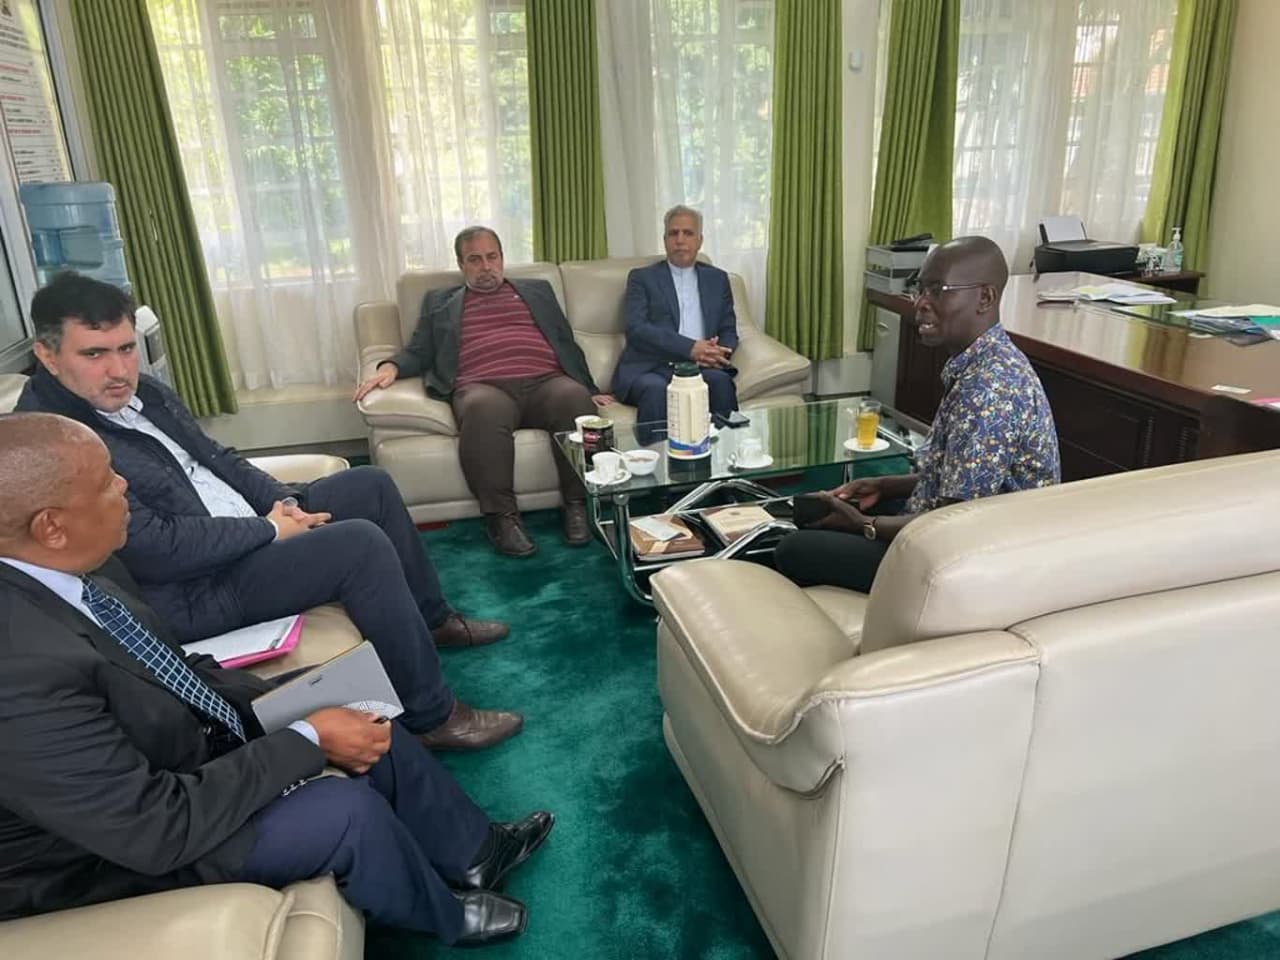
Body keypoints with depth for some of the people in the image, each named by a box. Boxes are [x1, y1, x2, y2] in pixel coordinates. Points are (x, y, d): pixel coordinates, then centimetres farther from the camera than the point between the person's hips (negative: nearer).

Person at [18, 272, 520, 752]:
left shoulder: (144, 393, 5)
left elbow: (218, 458, 13)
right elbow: (157, 550, -26)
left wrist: (281, 499, -4)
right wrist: (270, 529, -17)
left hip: (245, 530, 10)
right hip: (193, 589, -10)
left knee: (371, 483, 9)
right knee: (362, 543, -25)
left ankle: (432, 618, 22)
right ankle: (432, 716, -13)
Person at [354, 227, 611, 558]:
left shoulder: (537, 291, 30)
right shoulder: (440, 302, 28)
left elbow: (567, 343, 24)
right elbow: (419, 352, 21)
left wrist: (589, 389, 10)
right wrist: (392, 366, -2)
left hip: (545, 381, 2)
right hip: (482, 386, -1)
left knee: (574, 398, -35)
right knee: (483, 409, -39)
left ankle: (577, 505, -22)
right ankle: (501, 515, -28)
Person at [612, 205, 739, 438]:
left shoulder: (717, 279, 22)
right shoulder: (642, 277, 11)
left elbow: (729, 330, 17)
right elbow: (636, 329, -4)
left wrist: (719, 353, -10)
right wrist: (690, 348, -17)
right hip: (651, 368, -3)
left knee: (720, 381, -30)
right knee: (656, 389, -36)